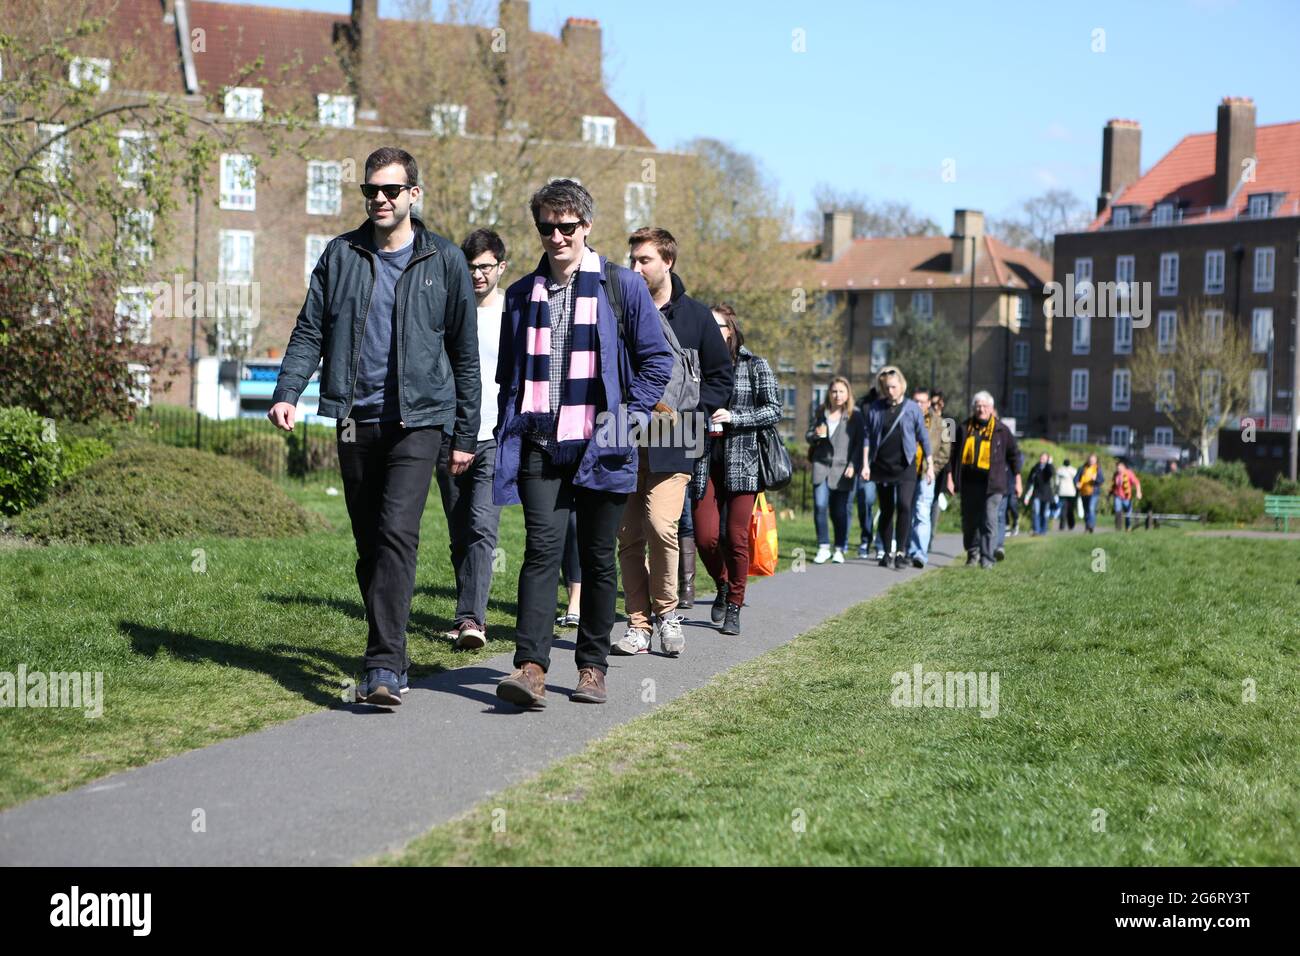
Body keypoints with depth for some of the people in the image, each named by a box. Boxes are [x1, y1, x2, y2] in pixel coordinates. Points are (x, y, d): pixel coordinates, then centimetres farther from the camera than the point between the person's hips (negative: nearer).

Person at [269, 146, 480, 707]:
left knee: (397, 534, -18)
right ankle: (391, 659, 20)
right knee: (369, 544, 8)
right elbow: (310, 330, 10)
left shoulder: (443, 261, 4)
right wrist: (288, 391, -8)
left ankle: (384, 668, -21)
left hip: (418, 419, -4)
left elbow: (465, 352, 7)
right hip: (355, 420, 4)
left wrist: (466, 434, 5)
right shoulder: (340, 255, 10)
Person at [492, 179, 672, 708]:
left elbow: (656, 360, 5)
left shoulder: (622, 287, 2)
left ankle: (592, 667, 17)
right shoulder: (522, 294, 12)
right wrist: (508, 436, 11)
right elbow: (508, 374, 19)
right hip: (540, 444, 1)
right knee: (542, 548, -12)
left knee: (598, 557, 6)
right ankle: (531, 666, -19)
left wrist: (626, 417, -3)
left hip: (600, 447, -1)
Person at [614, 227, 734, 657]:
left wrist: (682, 408, -6)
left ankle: (666, 610, 2)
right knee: (628, 536, 2)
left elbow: (721, 378, 7)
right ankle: (639, 623, 10)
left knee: (660, 523, -18)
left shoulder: (695, 316, 4)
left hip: (672, 444, -3)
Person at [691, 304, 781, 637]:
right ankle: (722, 586, 25)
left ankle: (734, 606, 12)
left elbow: (774, 410, -1)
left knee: (736, 536, -4)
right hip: (705, 461, 3)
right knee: (705, 536, -5)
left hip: (742, 462, -2)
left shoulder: (755, 366, 3)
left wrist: (733, 417, -12)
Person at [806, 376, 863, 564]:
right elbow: (808, 436, 17)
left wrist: (852, 465, -9)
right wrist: (817, 435, -7)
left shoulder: (855, 416, 3)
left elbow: (859, 443, 1)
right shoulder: (820, 413, 11)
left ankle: (840, 549, 14)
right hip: (821, 464, 2)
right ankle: (823, 547, -3)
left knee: (840, 510, 1)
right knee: (819, 505, -11)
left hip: (842, 467, -2)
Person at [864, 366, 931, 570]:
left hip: (905, 467, -2)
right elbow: (868, 437, 6)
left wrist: (930, 465, 5)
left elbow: (923, 438, 5)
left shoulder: (912, 408, 1)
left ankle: (901, 551, -14)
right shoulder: (876, 408, 4)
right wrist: (865, 465, -1)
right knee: (886, 510, 8)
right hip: (881, 466, 2)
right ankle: (887, 552, 18)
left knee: (904, 505, -18)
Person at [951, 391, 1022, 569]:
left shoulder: (1001, 430, 4)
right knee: (969, 521, 11)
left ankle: (987, 558, -11)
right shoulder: (964, 428, 9)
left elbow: (1014, 454, 9)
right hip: (969, 482, 3)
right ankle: (972, 551, 31)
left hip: (992, 483, -3)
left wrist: (1017, 481, 7)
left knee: (989, 520, -12)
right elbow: (954, 454, 12)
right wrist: (952, 478, 6)